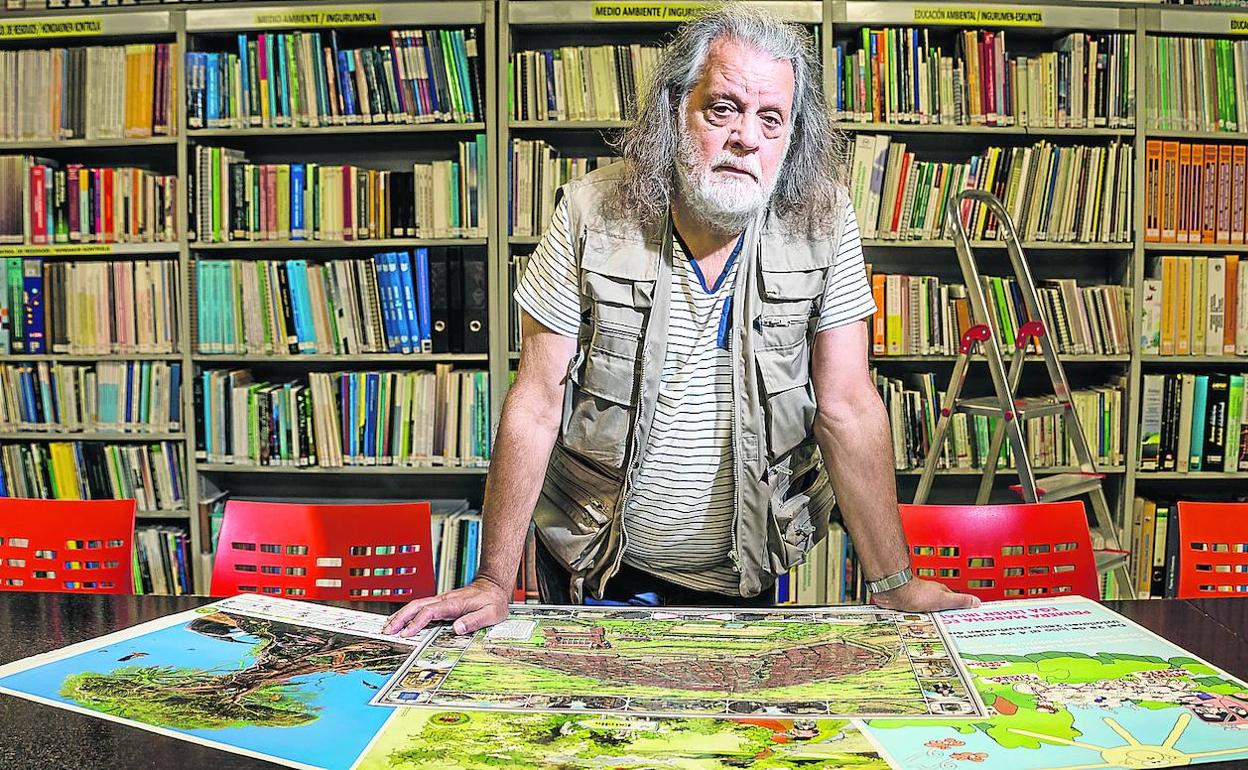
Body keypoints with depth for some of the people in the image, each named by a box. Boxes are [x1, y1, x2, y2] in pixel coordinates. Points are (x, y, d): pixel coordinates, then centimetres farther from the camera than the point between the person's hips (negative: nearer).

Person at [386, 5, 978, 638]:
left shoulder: (823, 223, -13)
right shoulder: (591, 213, -16)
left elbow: (847, 407, -11)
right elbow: (537, 403, -14)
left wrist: (895, 586, -11)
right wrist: (495, 582, -13)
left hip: (744, 572, 1)